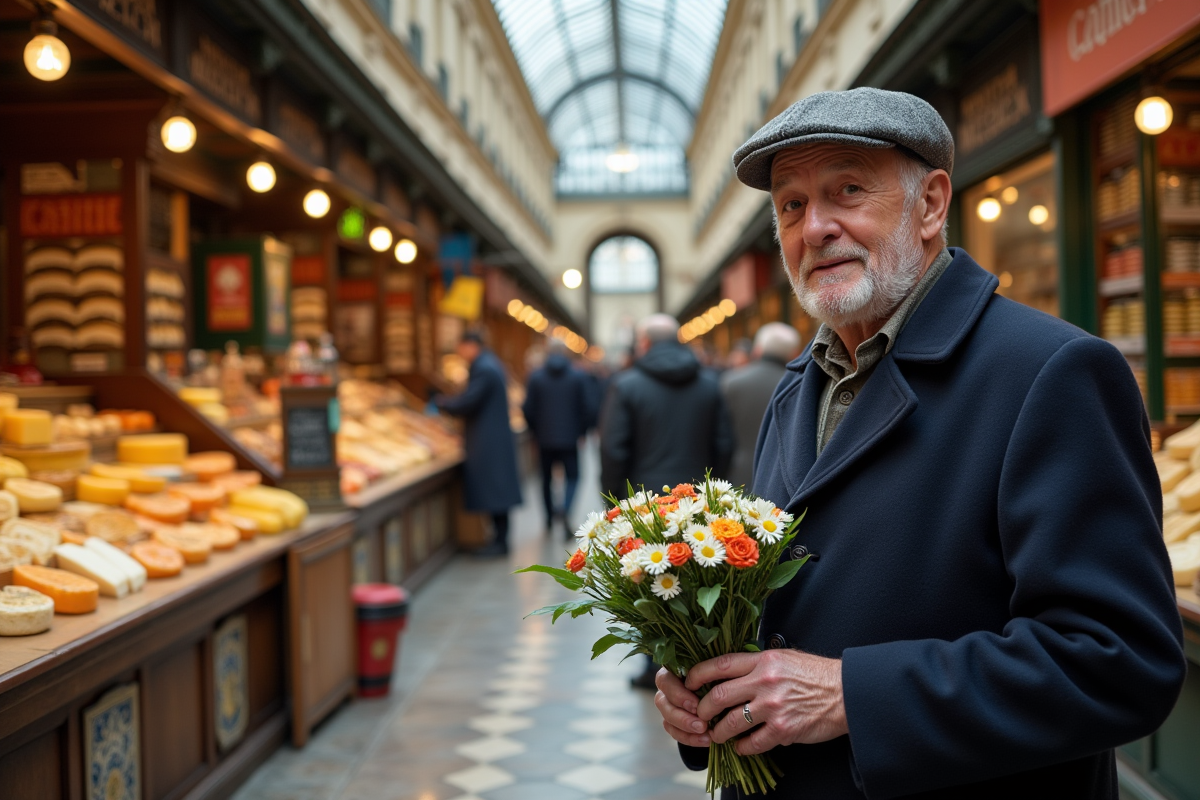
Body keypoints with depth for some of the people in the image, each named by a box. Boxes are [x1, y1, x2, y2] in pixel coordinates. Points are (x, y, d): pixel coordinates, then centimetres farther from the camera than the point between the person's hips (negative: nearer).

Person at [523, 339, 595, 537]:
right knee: (572, 477, 7)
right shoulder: (579, 377, -4)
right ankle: (565, 510, -19)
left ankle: (550, 517, 23)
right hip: (569, 438, -1)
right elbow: (588, 408, -6)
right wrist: (581, 430, 8)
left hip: (545, 439, 1)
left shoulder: (536, 377, -3)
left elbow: (528, 409, -3)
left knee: (547, 478, 16)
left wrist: (536, 432, 11)